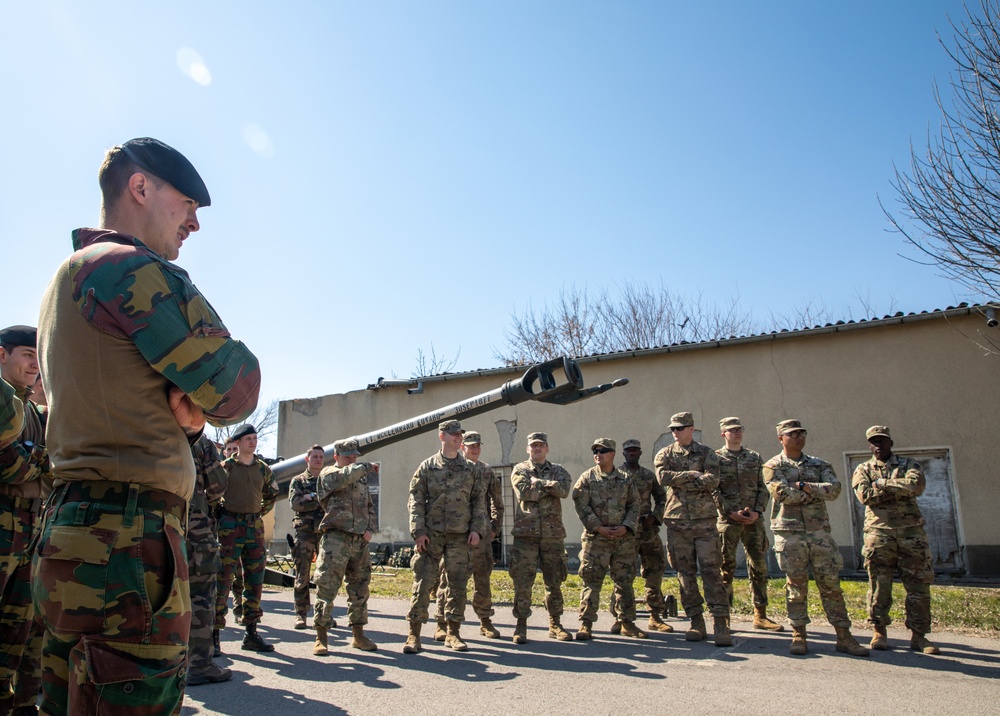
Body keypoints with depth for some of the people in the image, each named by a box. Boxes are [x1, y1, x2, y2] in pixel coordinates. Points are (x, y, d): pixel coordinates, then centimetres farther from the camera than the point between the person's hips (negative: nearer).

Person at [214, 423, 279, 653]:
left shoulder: (263, 468, 10)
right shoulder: (226, 466, -3)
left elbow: (272, 493, 23)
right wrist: (218, 515, 1)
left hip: (255, 527, 5)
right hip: (230, 526, -5)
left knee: (255, 581, 7)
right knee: (223, 580, -5)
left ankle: (251, 634, 15)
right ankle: (214, 633, 2)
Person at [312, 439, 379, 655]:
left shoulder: (361, 478, 19)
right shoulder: (328, 474, 1)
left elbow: (370, 506, 22)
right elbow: (342, 477, -24)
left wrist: (371, 528, 7)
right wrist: (366, 467, -25)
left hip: (360, 541, 6)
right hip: (336, 539, -6)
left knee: (360, 589, 11)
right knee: (327, 587, -5)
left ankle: (358, 635, 21)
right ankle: (321, 638, 5)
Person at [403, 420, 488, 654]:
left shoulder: (471, 469, 10)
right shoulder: (427, 467, 4)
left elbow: (479, 501, 9)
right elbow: (416, 500, 0)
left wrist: (477, 529, -2)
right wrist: (418, 531, -8)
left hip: (460, 536, 2)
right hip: (431, 534, -2)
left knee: (458, 586, 6)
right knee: (422, 584, -3)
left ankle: (453, 634, 18)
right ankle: (414, 634, 6)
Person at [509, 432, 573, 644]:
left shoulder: (558, 471, 13)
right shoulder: (520, 470, 6)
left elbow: (564, 489, -10)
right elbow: (524, 492, -13)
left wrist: (538, 483, -10)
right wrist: (548, 486, -6)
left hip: (553, 534, 3)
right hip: (526, 533, -2)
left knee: (554, 582, 10)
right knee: (522, 582, -2)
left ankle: (555, 625, 22)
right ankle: (521, 625, 9)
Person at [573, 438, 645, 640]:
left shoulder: (625, 479, 9)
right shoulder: (587, 478, 2)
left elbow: (634, 506, 7)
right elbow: (582, 506, -6)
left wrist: (626, 527, -8)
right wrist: (599, 528, -14)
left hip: (624, 538, 3)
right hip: (595, 538, -3)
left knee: (625, 581, 11)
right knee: (591, 581, -3)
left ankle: (626, 622, 23)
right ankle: (586, 624, 4)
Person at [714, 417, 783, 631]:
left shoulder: (755, 458, 13)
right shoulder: (716, 458, 1)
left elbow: (762, 488, 10)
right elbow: (713, 491, -4)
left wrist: (757, 511, -5)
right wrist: (731, 512, -13)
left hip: (753, 519, 4)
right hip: (727, 520, -3)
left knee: (759, 567, 6)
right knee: (726, 568, 0)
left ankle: (760, 616, 17)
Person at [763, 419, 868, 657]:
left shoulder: (819, 465, 12)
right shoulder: (773, 466, 2)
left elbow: (834, 489, -5)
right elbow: (782, 494, -15)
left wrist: (804, 486, -13)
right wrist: (817, 491, -6)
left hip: (819, 530, 3)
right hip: (789, 532, -3)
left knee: (831, 583, 4)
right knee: (796, 585, 3)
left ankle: (844, 637, 12)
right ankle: (798, 635, 13)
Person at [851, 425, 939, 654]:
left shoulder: (909, 464, 13)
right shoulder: (863, 470, 10)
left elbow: (917, 485, -9)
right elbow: (865, 496, -8)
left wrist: (882, 484, -7)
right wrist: (900, 489, -7)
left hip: (911, 533, 1)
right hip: (879, 534, -1)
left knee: (919, 585, 2)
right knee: (879, 586, 0)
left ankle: (918, 635, 12)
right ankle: (879, 632, 10)